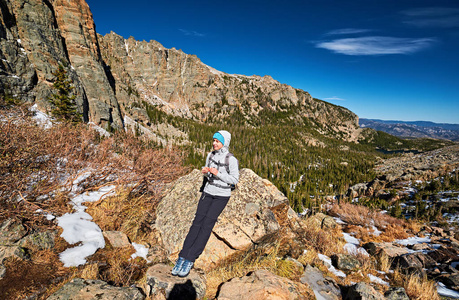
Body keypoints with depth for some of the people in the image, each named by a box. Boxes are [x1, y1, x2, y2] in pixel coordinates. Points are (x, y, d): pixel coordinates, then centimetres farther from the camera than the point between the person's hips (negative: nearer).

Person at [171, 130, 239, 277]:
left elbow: (234, 180, -15)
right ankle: (182, 258, -6)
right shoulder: (210, 155, 3)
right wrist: (205, 172, -10)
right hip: (208, 192, 4)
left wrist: (218, 173, -26)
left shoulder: (231, 160, -13)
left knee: (207, 224, -12)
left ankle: (190, 260, -7)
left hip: (222, 195, -4)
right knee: (197, 222, -6)